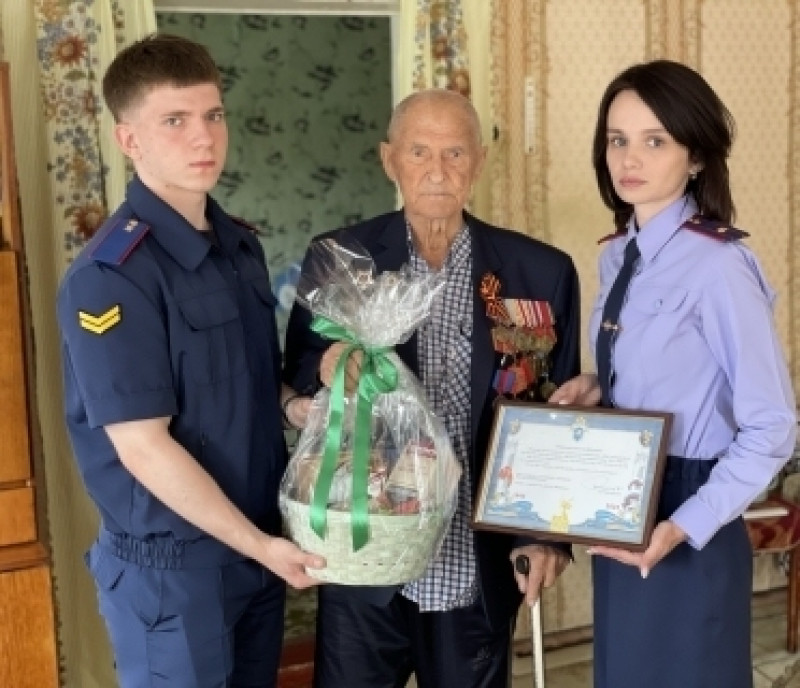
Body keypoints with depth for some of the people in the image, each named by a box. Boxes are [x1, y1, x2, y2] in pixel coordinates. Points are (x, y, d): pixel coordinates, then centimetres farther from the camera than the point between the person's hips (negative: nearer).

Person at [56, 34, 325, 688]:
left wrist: (292, 403, -4)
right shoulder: (111, 276, -20)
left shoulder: (242, 244, 4)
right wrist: (259, 545, -17)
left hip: (258, 543, 7)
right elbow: (143, 447, -21)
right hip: (170, 566, -7)